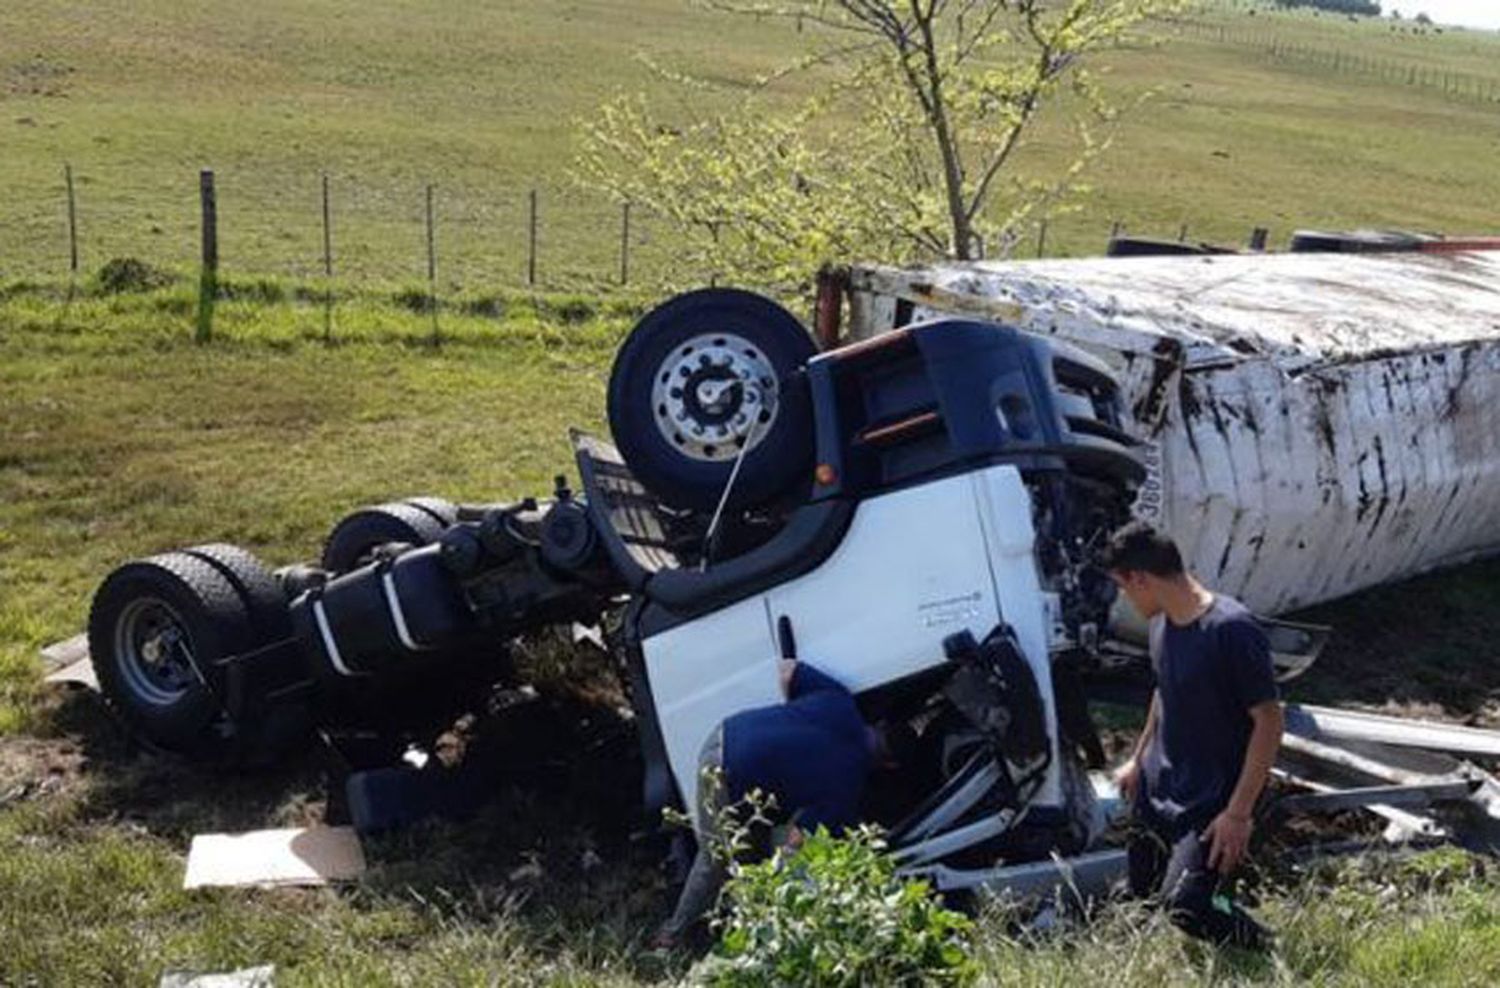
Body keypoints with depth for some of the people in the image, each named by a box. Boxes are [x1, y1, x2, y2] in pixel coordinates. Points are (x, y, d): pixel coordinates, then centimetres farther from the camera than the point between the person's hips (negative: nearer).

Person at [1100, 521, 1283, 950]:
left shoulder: (1233, 629, -24)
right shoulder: (1163, 622, 2)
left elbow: (1269, 721, -21)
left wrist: (1238, 813, -21)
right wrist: (1138, 759, 23)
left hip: (1210, 803, -8)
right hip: (1157, 787, 8)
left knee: (1186, 907, -22)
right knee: (1142, 897, 12)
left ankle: (1267, 955, 5)